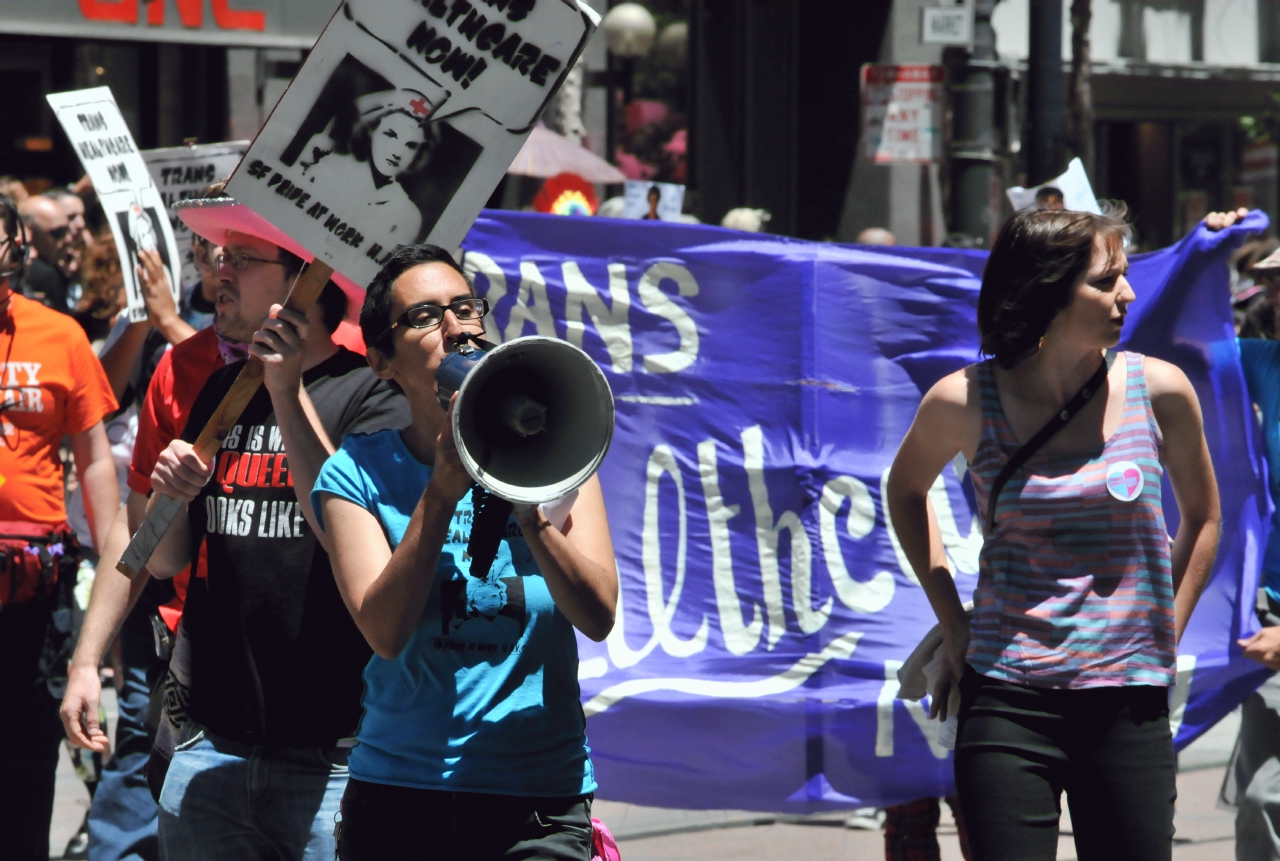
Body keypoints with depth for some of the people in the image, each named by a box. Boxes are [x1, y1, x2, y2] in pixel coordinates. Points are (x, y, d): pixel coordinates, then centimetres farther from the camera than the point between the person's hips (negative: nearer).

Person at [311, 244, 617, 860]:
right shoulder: (358, 474, 3)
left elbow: (598, 618, -7)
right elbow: (386, 633, -11)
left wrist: (529, 512, -21)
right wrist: (440, 495, -19)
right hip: (396, 793, 0)